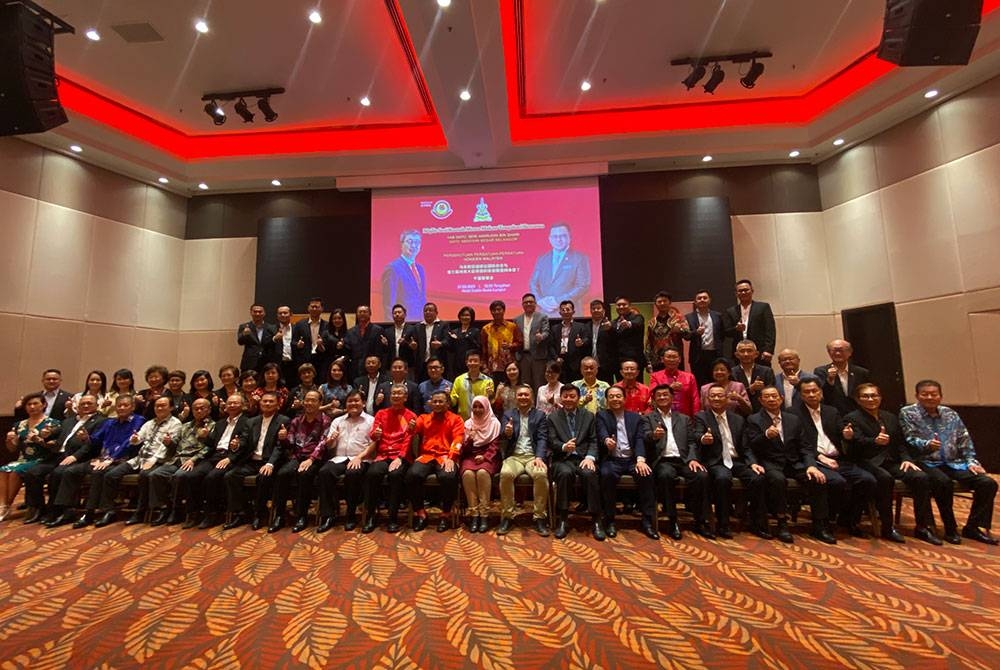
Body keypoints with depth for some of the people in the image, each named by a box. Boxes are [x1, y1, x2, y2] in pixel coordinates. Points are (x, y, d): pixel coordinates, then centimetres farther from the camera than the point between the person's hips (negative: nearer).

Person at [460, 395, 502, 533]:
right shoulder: (468, 423, 10)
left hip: (488, 457, -1)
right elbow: (464, 448, 6)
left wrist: (484, 457, -17)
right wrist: (469, 439, -16)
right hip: (470, 456, 2)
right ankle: (473, 514, -24)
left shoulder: (494, 423, 5)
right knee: (468, 473, -31)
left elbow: (495, 445, 0)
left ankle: (484, 515, -26)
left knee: (482, 472, -34)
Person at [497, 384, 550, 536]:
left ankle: (539, 518, -15)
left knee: (541, 474, -32)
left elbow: (542, 439, 1)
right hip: (514, 456, 1)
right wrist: (507, 434, -21)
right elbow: (503, 442, 5)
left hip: (533, 456, 0)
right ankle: (507, 516, -14)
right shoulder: (508, 415, 13)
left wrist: (539, 457, -17)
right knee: (505, 474, -32)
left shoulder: (540, 415, 11)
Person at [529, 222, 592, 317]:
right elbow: (533, 283, 13)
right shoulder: (542, 259, 16)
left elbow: (583, 286, -5)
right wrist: (540, 300, -7)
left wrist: (559, 301, -13)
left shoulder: (580, 258, 4)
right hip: (544, 314, 3)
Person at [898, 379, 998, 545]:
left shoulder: (951, 414, 13)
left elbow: (965, 441, 15)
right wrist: (927, 445, -29)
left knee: (988, 483, -14)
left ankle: (973, 527, 0)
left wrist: (971, 461, 2)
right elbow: (910, 440, -10)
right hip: (926, 463, -6)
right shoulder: (907, 413, -2)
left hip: (953, 463, 6)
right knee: (943, 482, -33)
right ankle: (950, 529, -14)